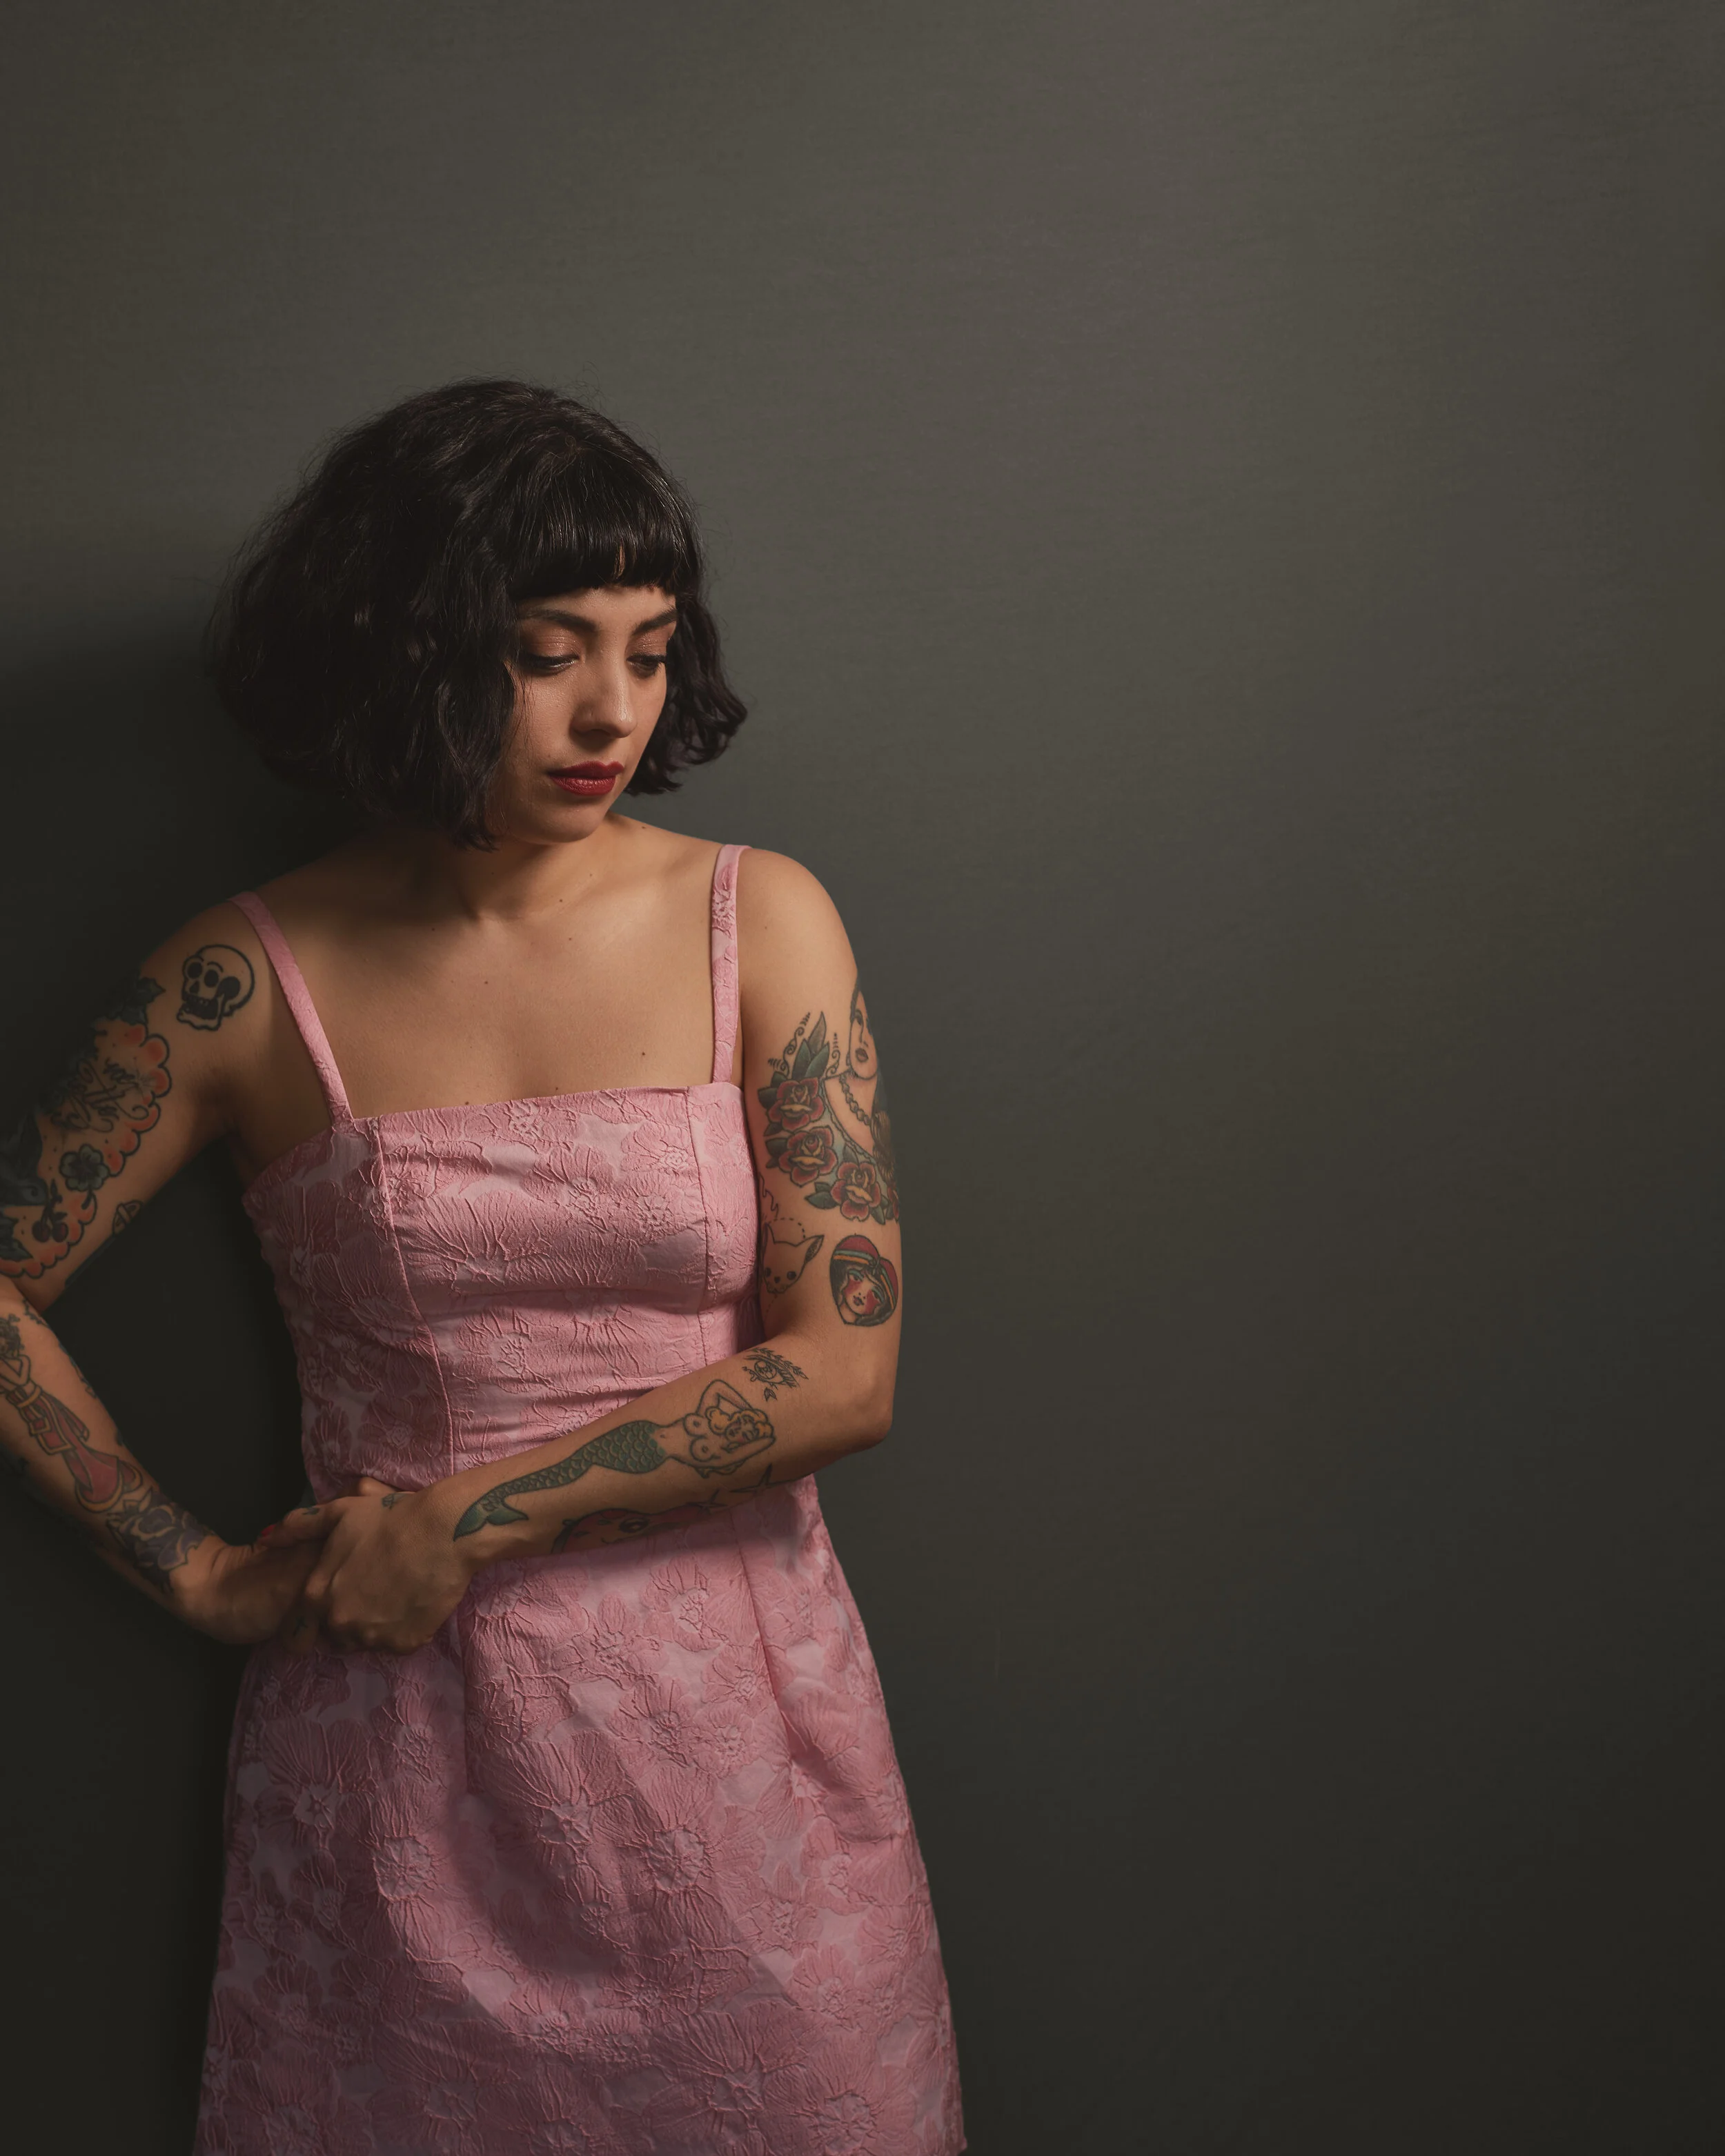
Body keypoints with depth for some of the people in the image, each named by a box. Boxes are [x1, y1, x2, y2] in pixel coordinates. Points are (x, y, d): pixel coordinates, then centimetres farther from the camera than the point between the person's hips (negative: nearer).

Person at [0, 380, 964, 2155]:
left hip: (728, 1726, 1)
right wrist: (195, 1571, -2)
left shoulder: (758, 922, -4)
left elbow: (843, 1369, -9)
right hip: (398, 1756, 0)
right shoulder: (254, 981, -5)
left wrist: (473, 1518, -11)